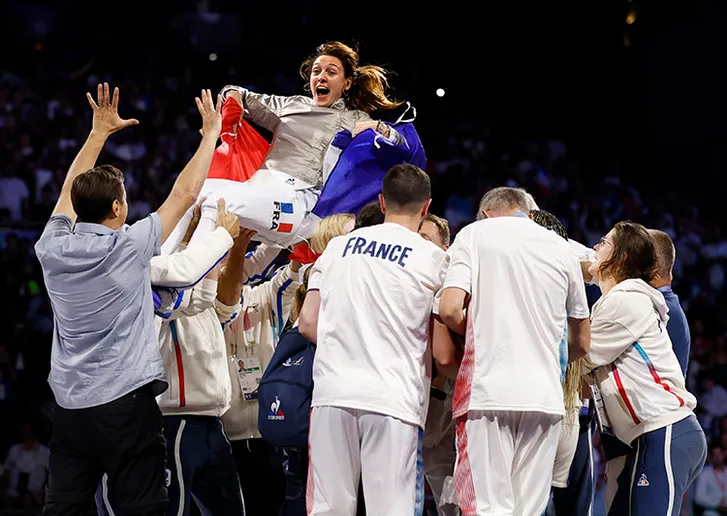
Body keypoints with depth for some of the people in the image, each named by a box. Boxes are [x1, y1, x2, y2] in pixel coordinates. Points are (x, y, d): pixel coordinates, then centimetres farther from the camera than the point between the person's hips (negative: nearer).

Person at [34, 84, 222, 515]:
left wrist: (100, 130, 29)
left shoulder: (53, 248, 3)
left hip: (70, 407, 5)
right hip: (126, 401, -5)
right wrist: (211, 133, 11)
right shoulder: (129, 248, -9)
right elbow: (185, 193, 0)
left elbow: (72, 191, 21)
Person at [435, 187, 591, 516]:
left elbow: (449, 310, -7)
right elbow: (581, 343, 22)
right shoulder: (562, 248, 17)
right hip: (545, 394, 3)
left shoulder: (475, 233, 7)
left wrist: (476, 333, 13)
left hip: (488, 389, -3)